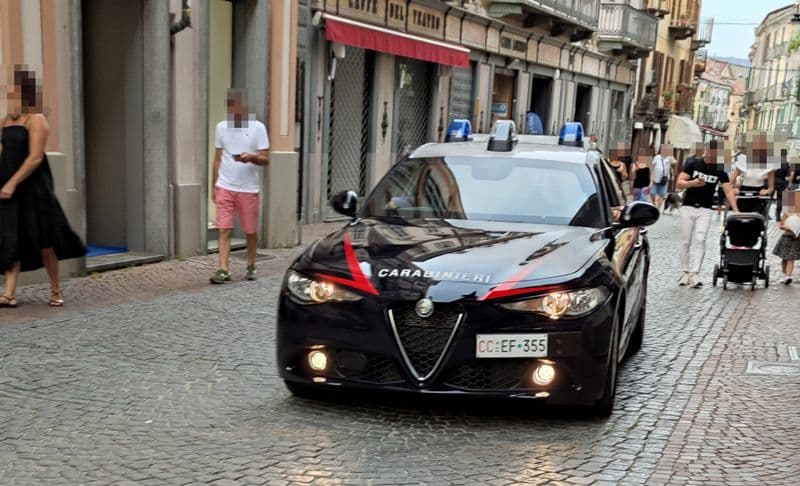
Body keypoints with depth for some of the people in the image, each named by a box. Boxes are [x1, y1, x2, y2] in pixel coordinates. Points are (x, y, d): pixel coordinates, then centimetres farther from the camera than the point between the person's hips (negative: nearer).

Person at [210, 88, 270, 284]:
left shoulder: (258, 128, -2)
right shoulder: (222, 127, 7)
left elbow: (265, 159, -4)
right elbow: (218, 158, 13)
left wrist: (251, 157, -25)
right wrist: (213, 185, 11)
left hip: (249, 189, -2)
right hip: (225, 187, 2)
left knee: (251, 231, 8)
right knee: (224, 230, -6)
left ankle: (251, 267, 25)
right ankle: (223, 270, -7)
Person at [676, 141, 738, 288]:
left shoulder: (720, 169, 0)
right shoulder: (694, 164, -3)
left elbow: (728, 190, -3)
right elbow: (679, 184, -5)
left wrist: (735, 210, -13)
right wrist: (692, 183, -24)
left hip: (705, 210, 0)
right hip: (688, 207, 0)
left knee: (699, 240, -12)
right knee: (686, 241, 3)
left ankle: (694, 274, -14)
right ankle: (685, 271, 14)